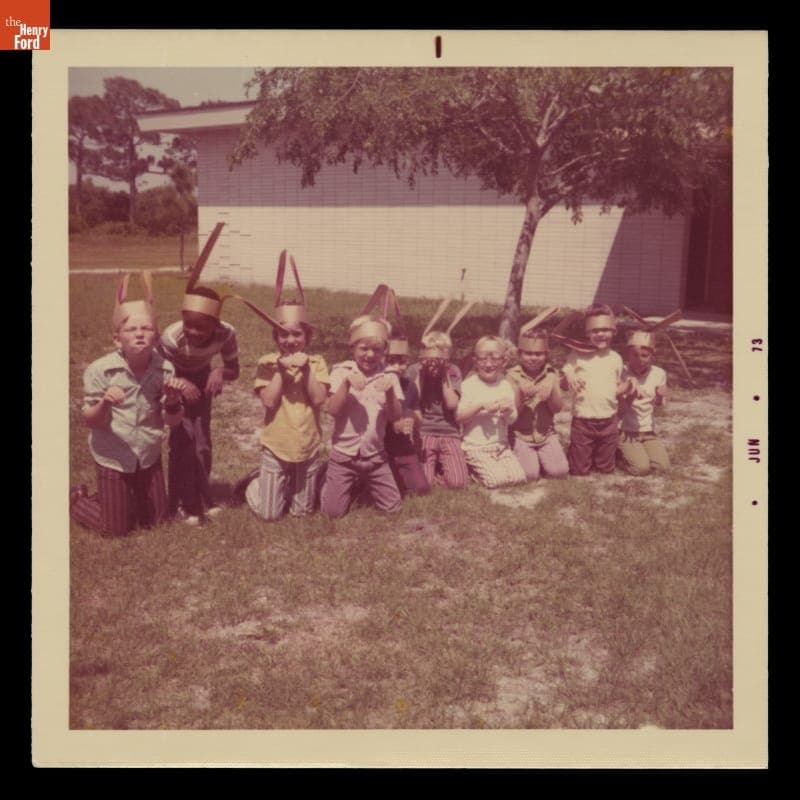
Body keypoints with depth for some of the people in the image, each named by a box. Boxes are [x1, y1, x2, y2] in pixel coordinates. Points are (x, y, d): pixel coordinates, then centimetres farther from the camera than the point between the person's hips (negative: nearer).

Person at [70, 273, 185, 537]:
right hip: (112, 457, -3)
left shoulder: (165, 369, -14)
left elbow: (173, 422, -7)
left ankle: (126, 496, 44)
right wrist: (104, 405, -35)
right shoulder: (100, 370, -21)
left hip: (149, 456, 3)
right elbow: (90, 421, -14)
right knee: (116, 528, 9)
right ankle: (76, 500, 34)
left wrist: (172, 401, -29)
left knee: (154, 519, 17)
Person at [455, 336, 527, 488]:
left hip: (501, 445, 5)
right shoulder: (469, 385, -6)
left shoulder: (506, 386, 6)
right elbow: (458, 417, -13)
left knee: (519, 477, -10)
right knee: (496, 480, -21)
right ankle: (471, 469, 8)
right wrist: (481, 405, -23)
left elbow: (512, 420, 6)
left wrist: (509, 411, -17)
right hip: (475, 447, -5)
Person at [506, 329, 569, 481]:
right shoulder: (513, 375, -7)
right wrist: (521, 393, -27)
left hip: (546, 434, 2)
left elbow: (557, 408, -3)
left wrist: (551, 390, -23)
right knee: (530, 474, -20)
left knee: (559, 471, -15)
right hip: (521, 435, -2)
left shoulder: (551, 374, 0)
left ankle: (541, 457, 15)